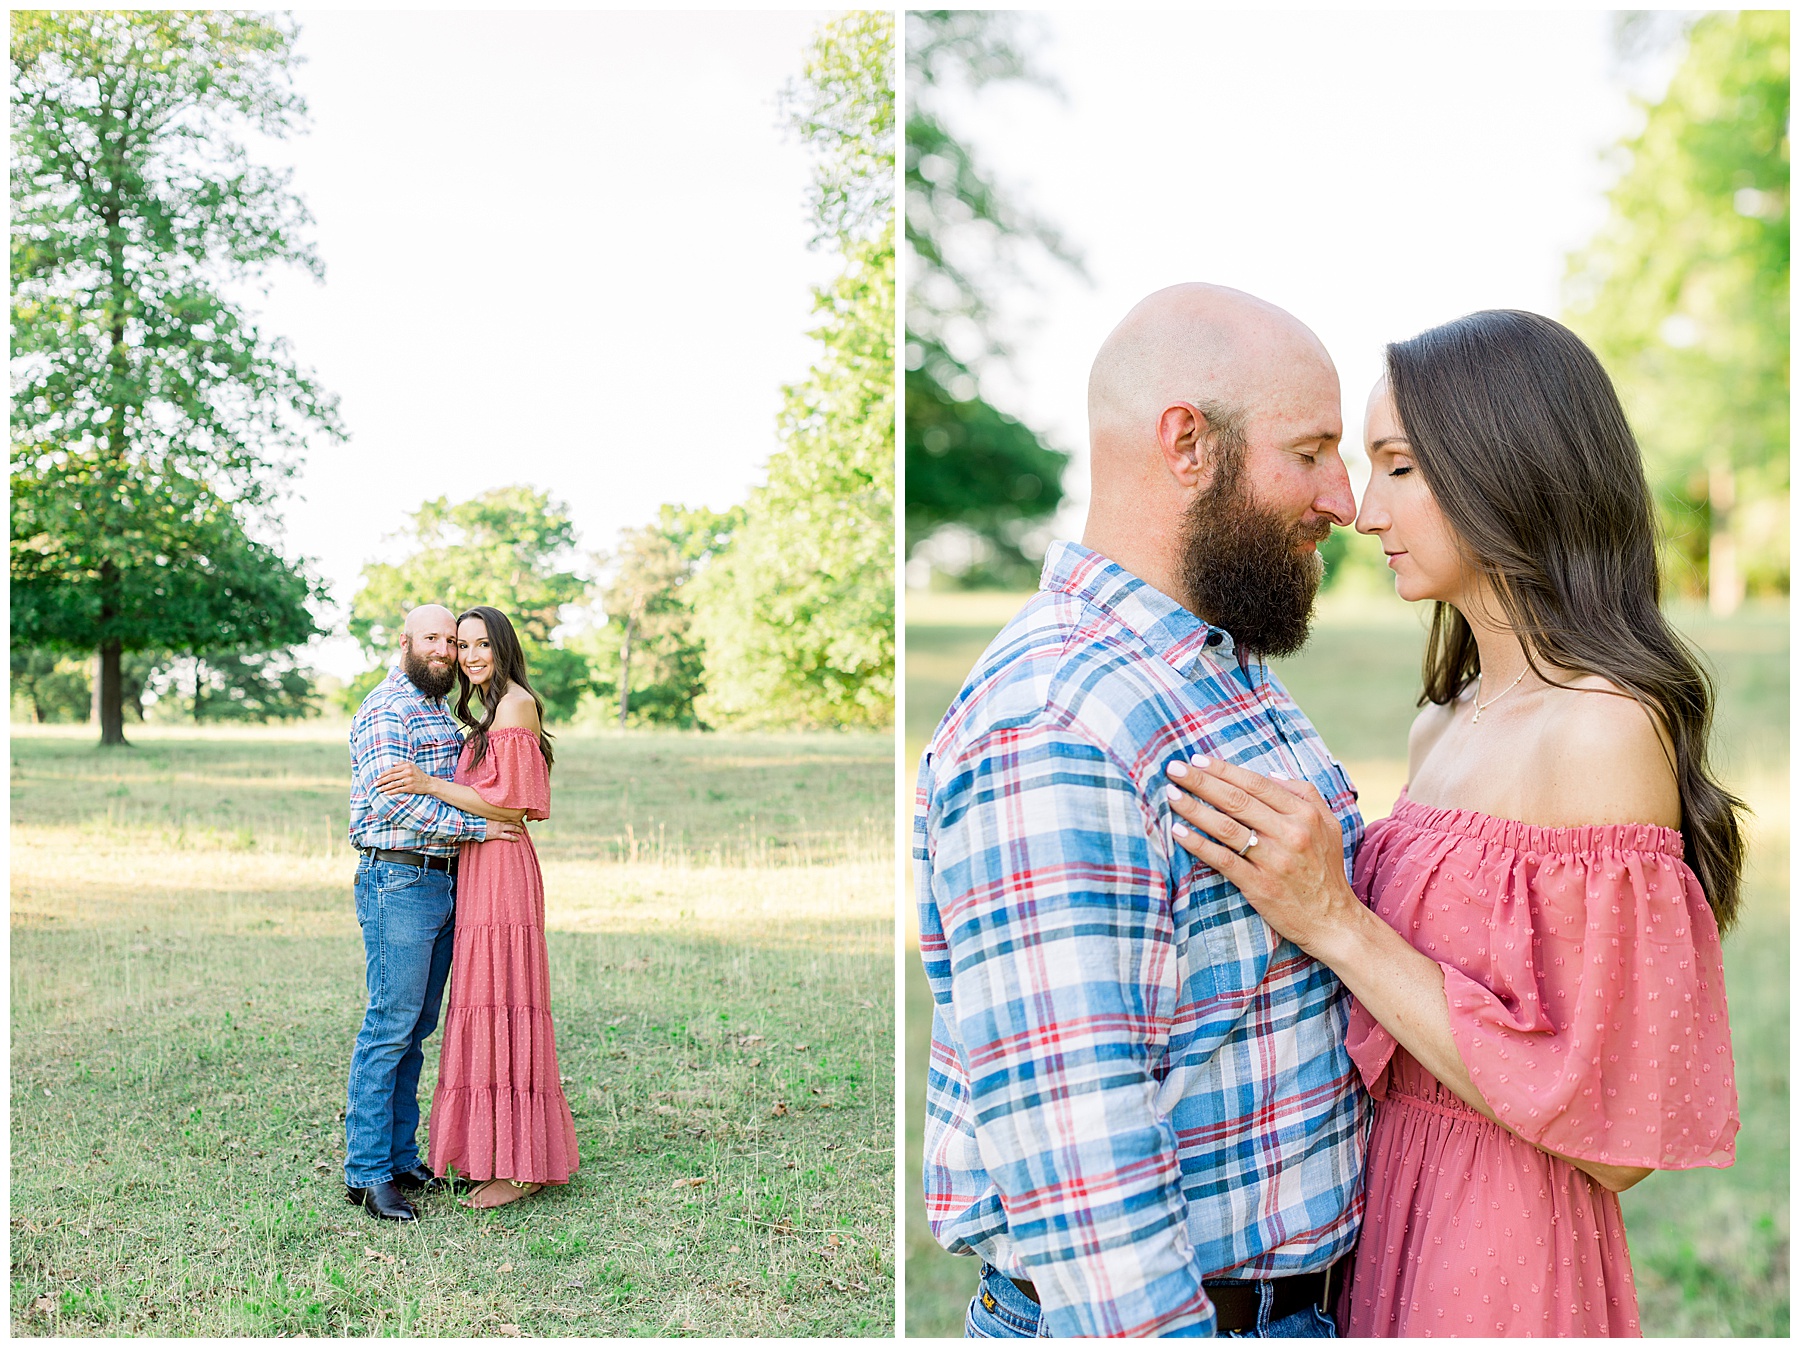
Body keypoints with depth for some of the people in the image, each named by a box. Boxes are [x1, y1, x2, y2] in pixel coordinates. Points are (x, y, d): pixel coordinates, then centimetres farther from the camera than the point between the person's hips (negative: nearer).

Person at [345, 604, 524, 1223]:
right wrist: (474, 827, -18)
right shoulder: (385, 709, -9)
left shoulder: (440, 709, 20)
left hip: (442, 882, 9)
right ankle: (365, 1172, -2)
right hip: (398, 881, -9)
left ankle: (401, 1158, 16)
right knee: (390, 1026, -8)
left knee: (416, 1028, 10)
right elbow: (394, 800, -19)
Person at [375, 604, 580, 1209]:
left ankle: (521, 1166, 1)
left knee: (501, 1009, -6)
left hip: (501, 870, -10)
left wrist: (430, 784, -14)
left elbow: (508, 804, -17)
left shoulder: (515, 703, -11)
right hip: (481, 871, 10)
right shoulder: (493, 707, 19)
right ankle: (525, 1157, 18)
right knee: (491, 1010, 11)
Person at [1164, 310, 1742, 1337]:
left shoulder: (1606, 731, -20)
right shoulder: (1439, 729, 5)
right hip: (1390, 1222, 8)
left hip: (1507, 1258, -7)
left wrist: (1336, 922, -24)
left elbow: (1614, 1136, -22)